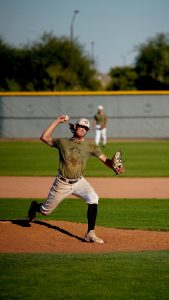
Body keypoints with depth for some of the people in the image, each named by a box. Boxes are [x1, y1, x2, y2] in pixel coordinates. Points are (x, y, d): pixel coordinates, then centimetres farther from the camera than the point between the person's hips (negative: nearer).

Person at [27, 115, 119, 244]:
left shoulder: (90, 146, -2)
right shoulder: (63, 142, -3)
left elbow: (105, 159, -10)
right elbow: (44, 137, -13)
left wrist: (114, 166, -30)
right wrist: (57, 122, -13)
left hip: (79, 182, 1)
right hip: (62, 183, -1)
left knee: (93, 199, -27)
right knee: (45, 211, 8)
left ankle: (90, 234, -22)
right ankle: (35, 207, 48)